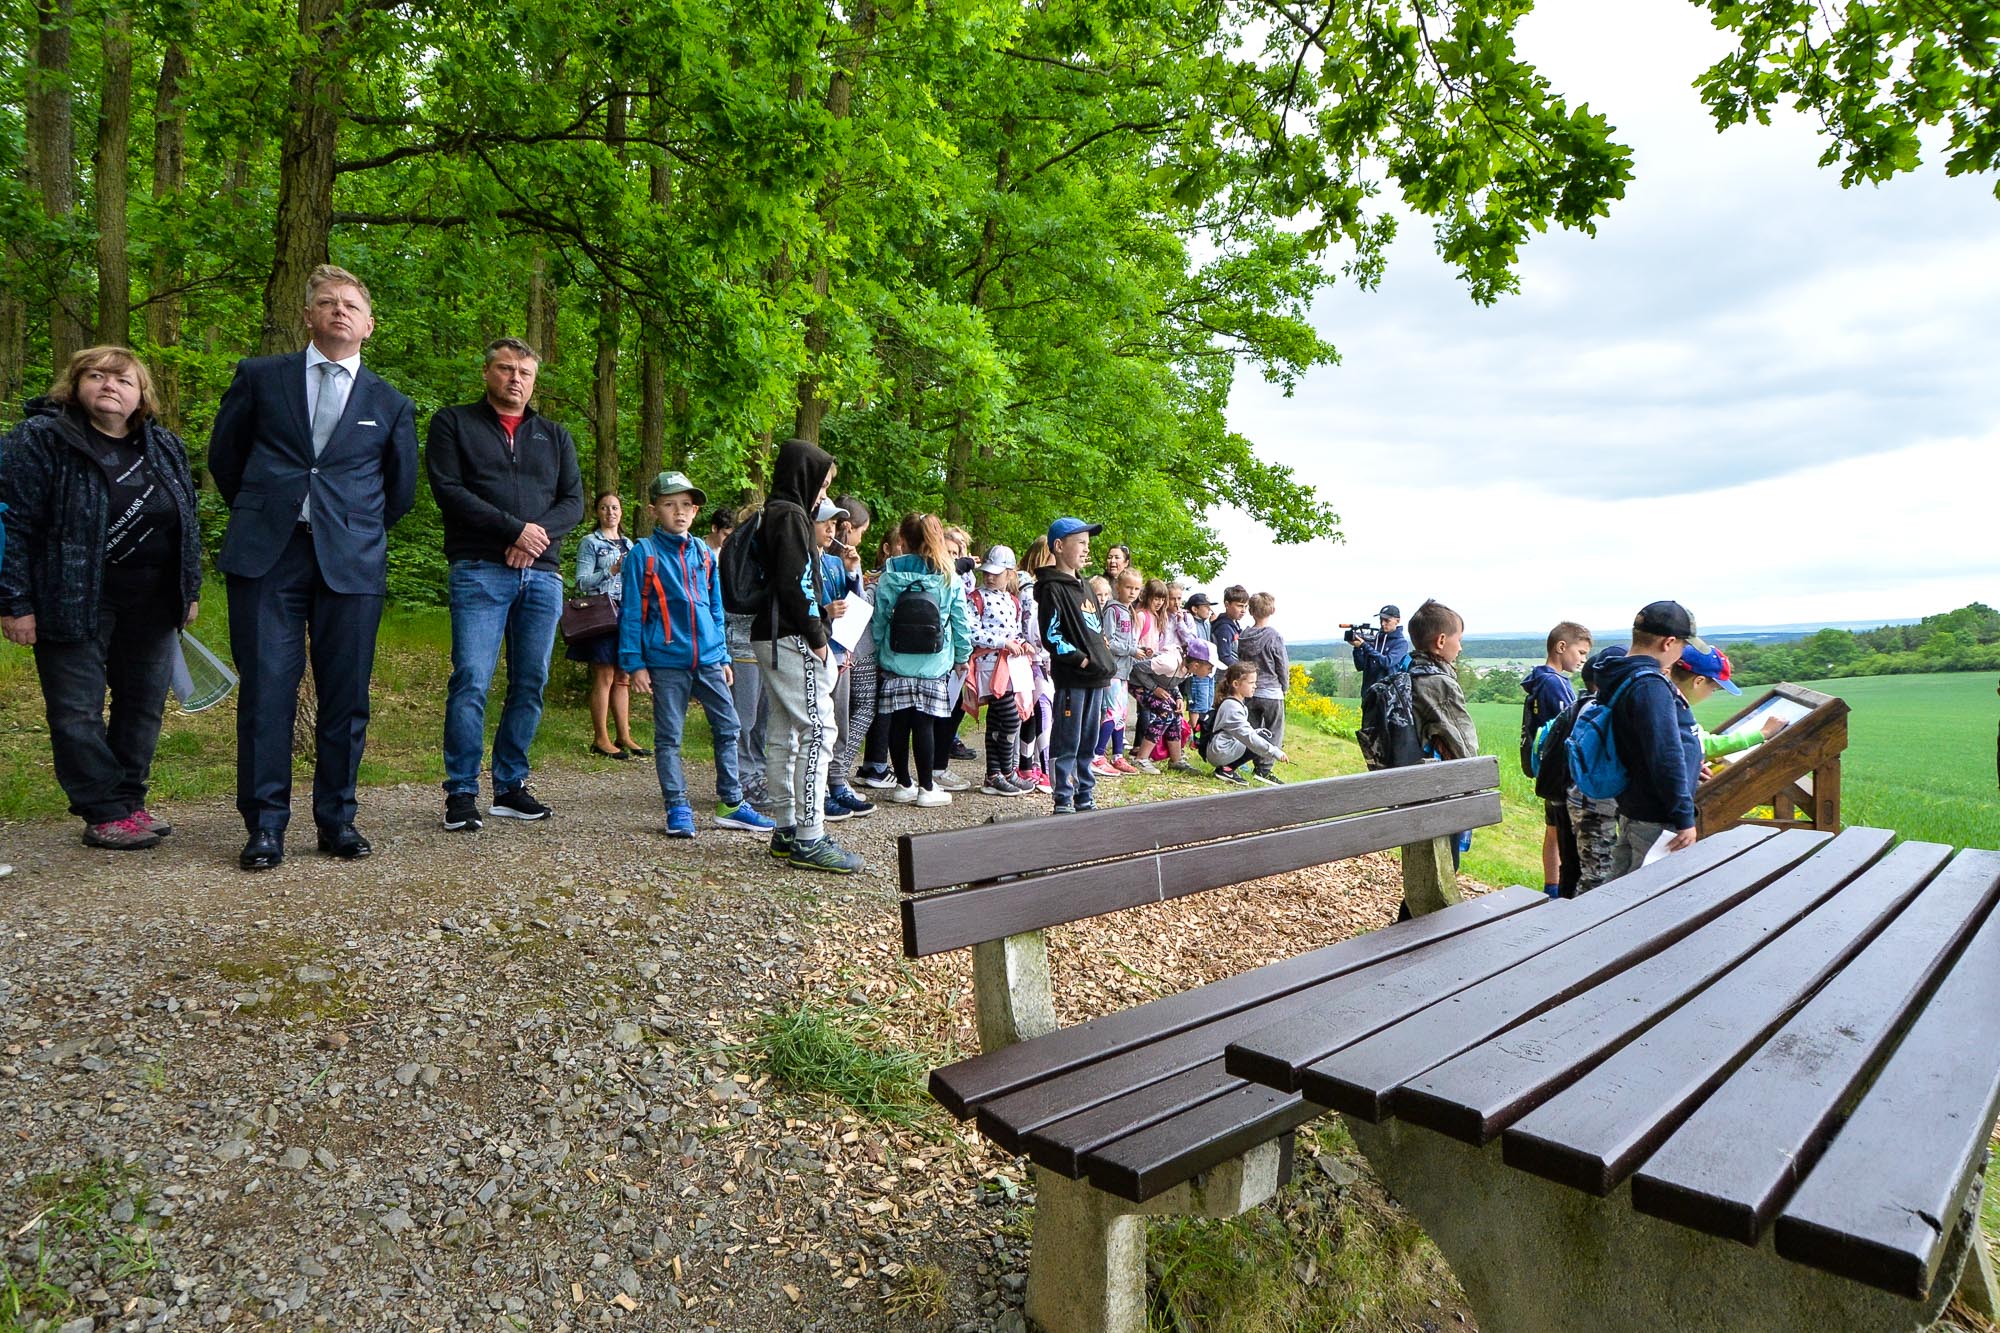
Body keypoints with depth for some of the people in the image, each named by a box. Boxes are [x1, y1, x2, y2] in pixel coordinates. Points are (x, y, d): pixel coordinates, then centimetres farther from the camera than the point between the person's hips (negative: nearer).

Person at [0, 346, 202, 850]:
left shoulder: (166, 448, 9)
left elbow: (188, 523, 16)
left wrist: (190, 590, 14)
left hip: (152, 606, 5)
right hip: (76, 601, -5)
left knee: (143, 705, 10)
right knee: (78, 712, 0)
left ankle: (129, 802, 22)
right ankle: (105, 814, 9)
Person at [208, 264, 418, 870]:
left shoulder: (391, 404, 13)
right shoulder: (259, 377, 11)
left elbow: (401, 491, 20)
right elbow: (224, 456, 18)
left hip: (351, 562, 1)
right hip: (266, 557, 0)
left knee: (345, 695, 2)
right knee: (265, 690, -3)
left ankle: (337, 819, 13)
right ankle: (265, 826, 6)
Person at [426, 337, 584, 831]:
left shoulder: (555, 436, 21)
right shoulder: (453, 423, 10)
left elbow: (574, 503, 11)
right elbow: (448, 490, -3)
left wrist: (539, 534, -8)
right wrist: (516, 529, -11)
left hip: (542, 575, 4)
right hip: (479, 572, -4)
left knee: (531, 684, 3)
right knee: (471, 682, -11)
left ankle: (510, 786, 12)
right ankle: (462, 793, -4)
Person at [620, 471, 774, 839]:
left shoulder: (704, 553, 11)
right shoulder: (644, 553, -3)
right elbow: (630, 612, -4)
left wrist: (724, 656, 14)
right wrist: (634, 663, -9)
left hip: (708, 659, 5)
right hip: (667, 661, -5)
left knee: (727, 728, 6)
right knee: (668, 737, 3)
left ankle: (731, 803, 17)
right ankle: (678, 809, 12)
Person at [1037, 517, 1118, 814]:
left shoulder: (1084, 587, 19)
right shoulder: (1052, 589, -8)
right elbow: (1051, 636, -15)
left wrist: (1103, 660, 12)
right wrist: (1082, 659, -17)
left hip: (1095, 677, 8)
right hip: (1070, 678, -8)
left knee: (1088, 743, 13)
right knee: (1067, 743, -3)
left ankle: (1085, 797, 22)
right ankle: (1063, 801, 4)